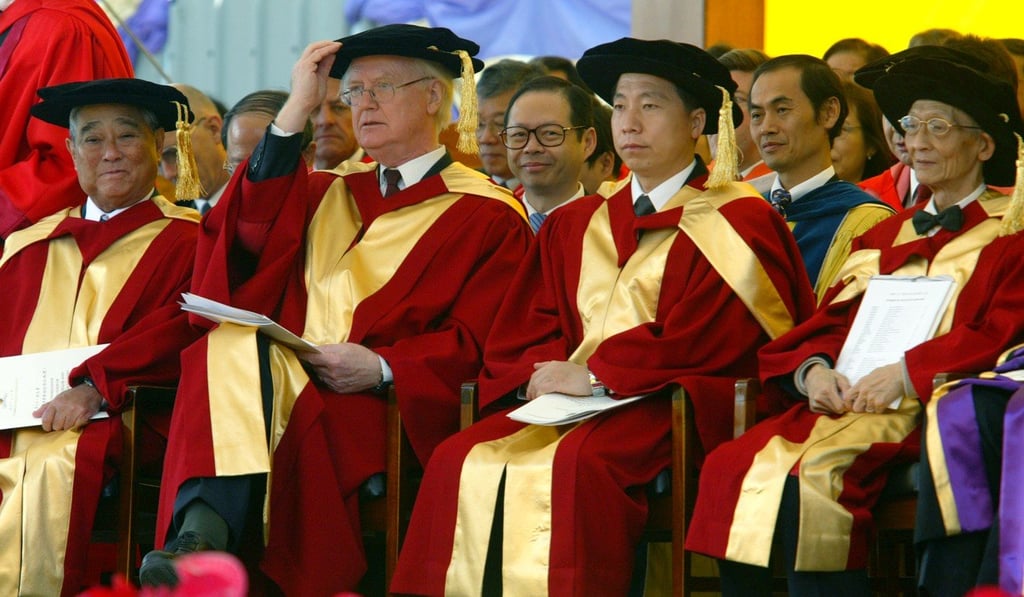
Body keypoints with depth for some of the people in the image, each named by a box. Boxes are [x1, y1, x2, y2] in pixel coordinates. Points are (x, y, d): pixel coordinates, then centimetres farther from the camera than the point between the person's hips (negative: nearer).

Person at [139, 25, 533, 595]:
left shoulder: (488, 216, 12)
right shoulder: (333, 192, 28)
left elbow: (473, 345, 1)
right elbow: (256, 234, 7)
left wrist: (383, 368, -16)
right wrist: (296, 113, 4)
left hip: (382, 408, -4)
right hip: (278, 377, 4)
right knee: (235, 341, -33)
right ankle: (204, 527, -52)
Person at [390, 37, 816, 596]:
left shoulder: (737, 222, 4)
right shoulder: (574, 224, 21)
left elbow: (701, 338, -8)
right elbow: (520, 333, 15)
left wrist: (596, 374, -11)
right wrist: (541, 375, -7)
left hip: (673, 404, -6)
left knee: (575, 462, -35)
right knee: (460, 459, -20)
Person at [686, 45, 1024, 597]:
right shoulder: (883, 236, 27)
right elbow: (829, 322, 21)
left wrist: (905, 373, -17)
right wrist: (814, 370, -2)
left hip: (934, 408, -6)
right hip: (846, 403, 6)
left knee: (812, 477, -33)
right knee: (730, 465, -21)